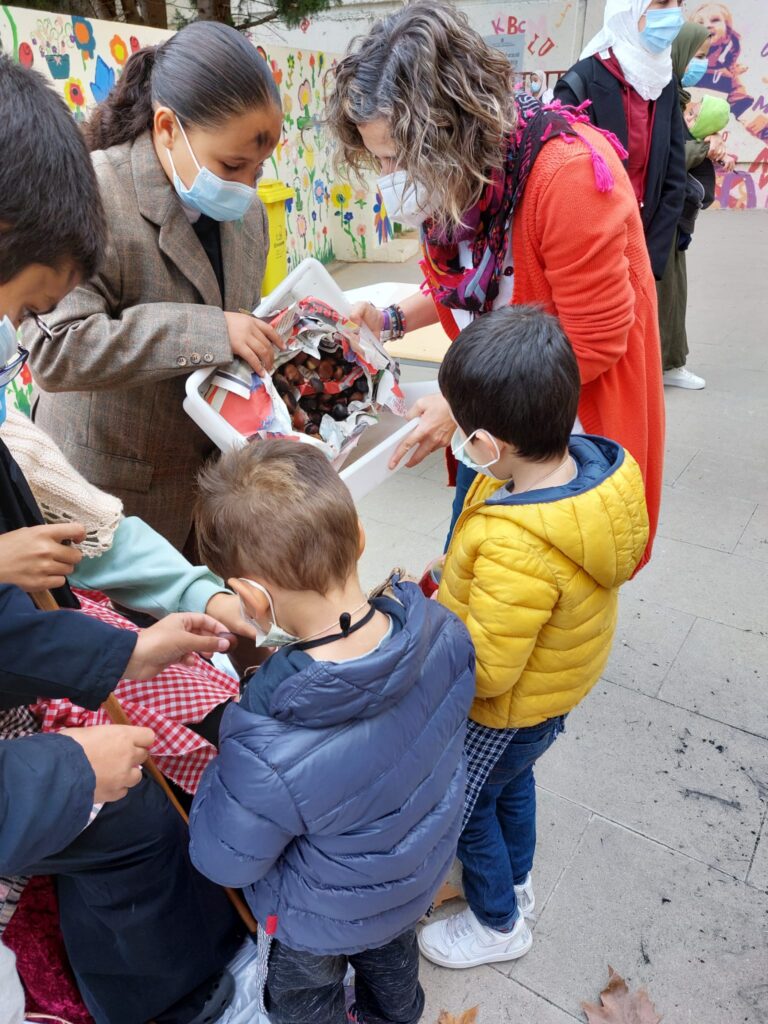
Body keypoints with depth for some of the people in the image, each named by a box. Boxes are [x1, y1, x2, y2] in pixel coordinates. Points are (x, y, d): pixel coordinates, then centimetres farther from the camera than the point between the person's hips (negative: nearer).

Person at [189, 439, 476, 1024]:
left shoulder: (266, 755, -46)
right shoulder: (443, 631, -32)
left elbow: (224, 861, -24)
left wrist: (224, 770, -11)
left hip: (324, 920, -5)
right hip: (425, 871, 5)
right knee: (392, 957, 40)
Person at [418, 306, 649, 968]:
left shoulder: (516, 553, -44)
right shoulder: (593, 463, -18)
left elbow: (484, 671, -33)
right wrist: (458, 579, -2)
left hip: (506, 712, -8)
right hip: (556, 687, 8)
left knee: (463, 804, 20)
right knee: (511, 782, 32)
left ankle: (498, 923, 47)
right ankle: (516, 881, 60)